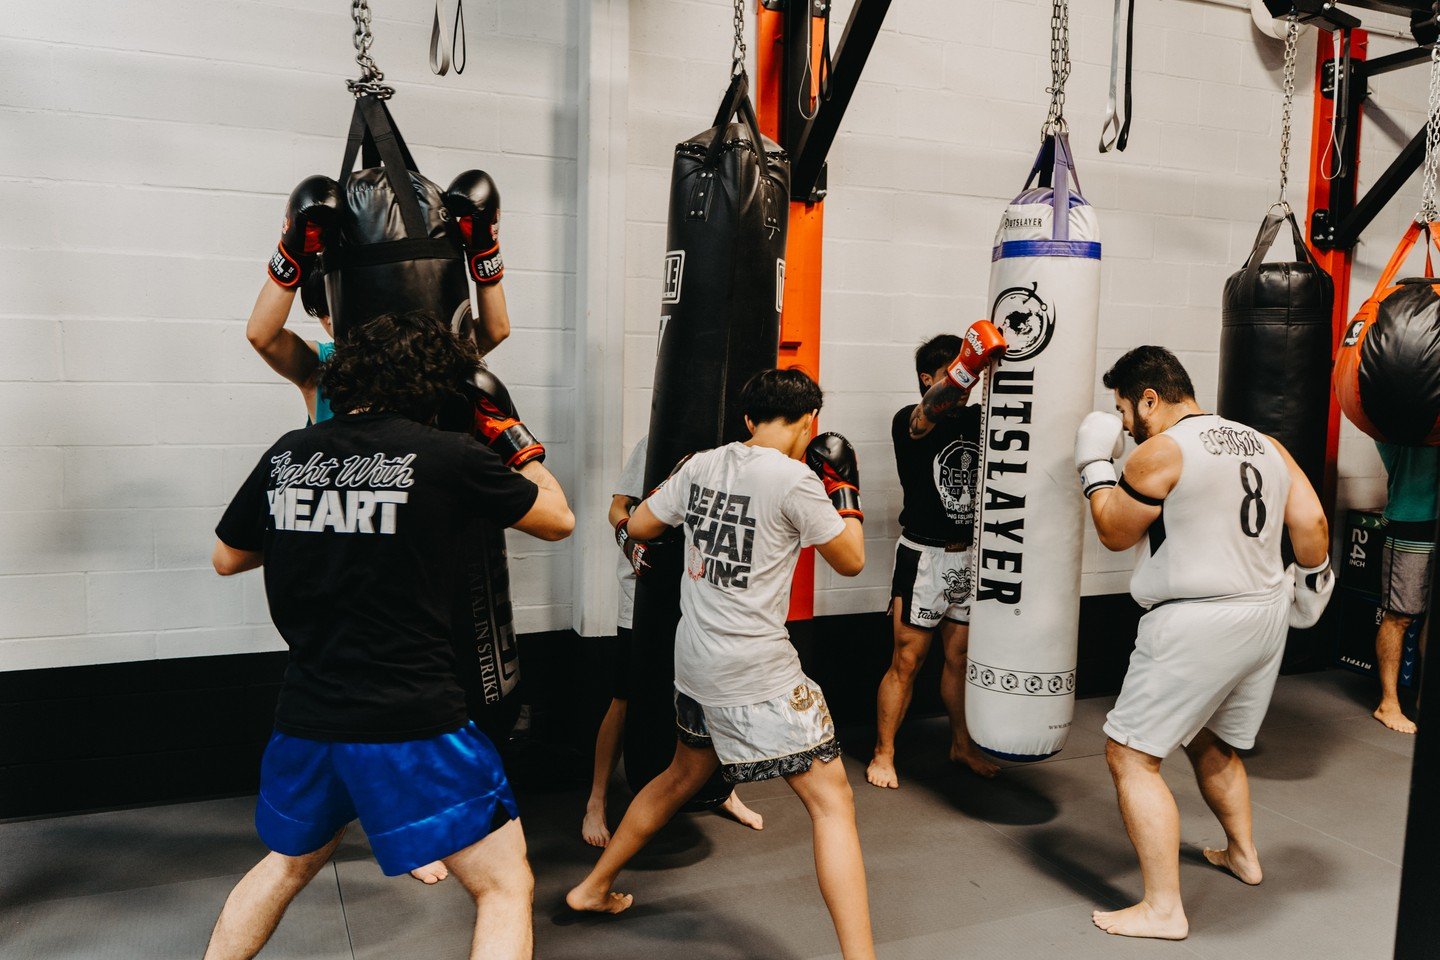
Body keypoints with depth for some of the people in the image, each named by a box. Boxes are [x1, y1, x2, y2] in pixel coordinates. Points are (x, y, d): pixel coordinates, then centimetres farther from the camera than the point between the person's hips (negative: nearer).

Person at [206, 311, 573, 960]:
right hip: (412, 724, -6)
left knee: (287, 864, 32)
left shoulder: (288, 455, 3)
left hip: (307, 717, 6)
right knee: (506, 887, 8)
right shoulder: (446, 456, -10)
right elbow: (558, 520, 3)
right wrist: (519, 441, 16)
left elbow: (226, 559, 18)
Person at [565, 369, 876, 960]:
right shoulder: (795, 480, -14)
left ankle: (594, 888, 42)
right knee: (832, 801, 0)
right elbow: (850, 560, -3)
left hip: (694, 661, 7)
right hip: (758, 673, -7)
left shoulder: (703, 464, 3)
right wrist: (844, 488, 9)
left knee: (684, 776, 28)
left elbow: (639, 526, 13)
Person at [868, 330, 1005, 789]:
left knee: (960, 656, 15)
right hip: (924, 557, -5)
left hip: (971, 555, 5)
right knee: (907, 661, 1)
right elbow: (929, 415, -33)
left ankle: (961, 744, 32)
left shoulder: (977, 419, 6)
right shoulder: (909, 420, -11)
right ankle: (883, 753, 15)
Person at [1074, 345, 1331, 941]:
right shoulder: (1266, 446, 9)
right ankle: (1243, 853, 46)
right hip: (1266, 616, 9)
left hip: (1195, 625, -9)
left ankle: (1164, 910, -1)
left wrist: (1095, 465, 8)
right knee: (1211, 742, 29)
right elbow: (1312, 524, 7)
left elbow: (1115, 532, -3)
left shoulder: (1161, 452, -13)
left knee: (1130, 756, -2)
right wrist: (1310, 582, 22)